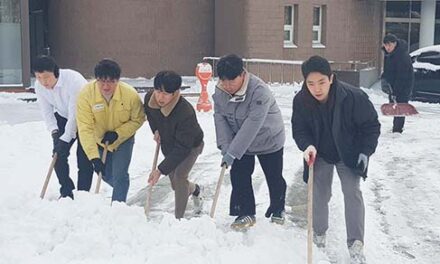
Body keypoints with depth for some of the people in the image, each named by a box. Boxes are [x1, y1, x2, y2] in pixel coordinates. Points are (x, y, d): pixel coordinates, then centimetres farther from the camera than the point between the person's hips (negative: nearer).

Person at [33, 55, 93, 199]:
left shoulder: (74, 80, -36)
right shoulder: (39, 86, -16)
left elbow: (75, 115, -33)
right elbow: (47, 112, -7)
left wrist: (65, 139, -33)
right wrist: (54, 132, -23)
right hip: (63, 116, 6)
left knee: (83, 155, -12)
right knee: (58, 153, -3)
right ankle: (66, 192, 14)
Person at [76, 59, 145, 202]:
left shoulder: (130, 94, -30)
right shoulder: (86, 94, -31)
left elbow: (138, 119, -12)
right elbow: (85, 129, -32)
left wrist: (118, 134, -25)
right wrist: (94, 157, -37)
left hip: (123, 139, -1)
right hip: (99, 140, 2)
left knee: (119, 176, -8)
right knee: (106, 175, 16)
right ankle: (121, 190, 49)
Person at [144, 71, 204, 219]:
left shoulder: (186, 113, -43)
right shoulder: (149, 98, -25)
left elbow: (182, 148, -38)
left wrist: (161, 170, -41)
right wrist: (156, 130, -7)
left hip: (191, 146, -6)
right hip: (168, 145, 6)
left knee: (179, 176, -26)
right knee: (175, 184, 15)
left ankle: (178, 218, -14)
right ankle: (195, 190, 49)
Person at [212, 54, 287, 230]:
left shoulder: (259, 91, -36)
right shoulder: (219, 92, -14)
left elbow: (251, 125, -38)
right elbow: (220, 118, -10)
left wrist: (232, 152, -38)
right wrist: (225, 146, -22)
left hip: (269, 140, -5)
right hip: (240, 142, 5)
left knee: (274, 177, 10)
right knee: (239, 175, -1)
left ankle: (278, 210, 34)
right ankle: (246, 214, 13)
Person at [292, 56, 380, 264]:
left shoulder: (354, 97, -30)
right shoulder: (301, 100, -23)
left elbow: (371, 125, -16)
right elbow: (299, 129, -11)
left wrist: (365, 151, -20)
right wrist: (307, 145, -31)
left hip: (349, 154, -2)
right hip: (320, 154, 2)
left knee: (352, 192, -11)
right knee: (319, 193, 6)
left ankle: (356, 244, -8)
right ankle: (319, 233, 28)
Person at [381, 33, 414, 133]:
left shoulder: (403, 55, -25)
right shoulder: (387, 54, 3)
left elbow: (402, 76, -27)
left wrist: (395, 91, -29)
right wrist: (384, 79, -1)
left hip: (404, 85, -8)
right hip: (393, 85, 9)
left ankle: (397, 129, -10)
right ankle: (397, 127, 25)